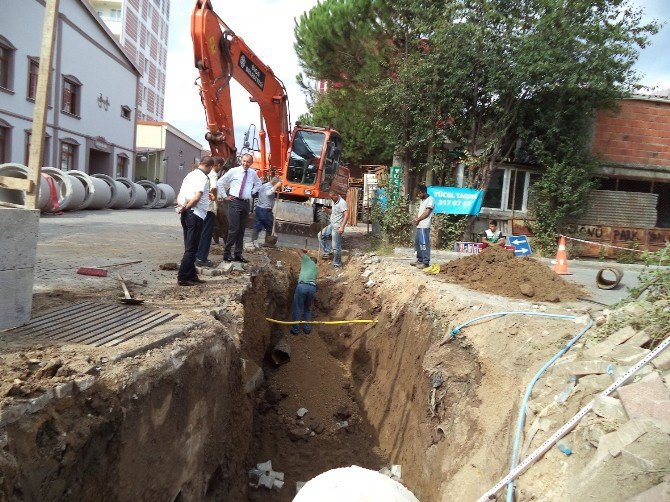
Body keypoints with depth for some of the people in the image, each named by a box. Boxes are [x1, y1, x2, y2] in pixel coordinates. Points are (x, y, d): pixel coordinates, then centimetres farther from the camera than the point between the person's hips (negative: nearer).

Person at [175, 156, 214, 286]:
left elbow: (179, 196, 13)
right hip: (195, 215, -9)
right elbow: (196, 197, -21)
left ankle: (191, 276, 21)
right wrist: (185, 207, -10)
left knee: (190, 247, 14)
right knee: (191, 249, -4)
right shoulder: (203, 177, -9)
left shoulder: (190, 175, 17)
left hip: (186, 215, 9)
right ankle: (182, 278, -2)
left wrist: (181, 207, 0)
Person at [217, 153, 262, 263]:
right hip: (235, 202, -4)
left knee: (242, 230, 8)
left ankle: (238, 254, 15)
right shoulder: (234, 171, -3)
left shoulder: (253, 173, 8)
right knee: (234, 229, -10)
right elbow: (219, 182, 2)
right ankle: (227, 253, 0)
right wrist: (225, 196, 0)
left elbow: (258, 184, 28)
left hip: (246, 203, 5)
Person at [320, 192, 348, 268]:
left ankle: (337, 264, 9)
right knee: (321, 235, 13)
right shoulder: (334, 202, 11)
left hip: (337, 227, -10)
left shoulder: (342, 202, -18)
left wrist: (342, 227, -32)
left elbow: (346, 214, -26)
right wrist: (326, 210, 1)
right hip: (331, 225, 10)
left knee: (336, 246, -4)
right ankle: (328, 251, 17)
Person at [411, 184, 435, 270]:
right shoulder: (422, 201, 20)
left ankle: (426, 262, -9)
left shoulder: (430, 200, -8)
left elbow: (427, 213, -14)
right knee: (417, 243, 13)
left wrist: (418, 220, -5)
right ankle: (420, 260, 22)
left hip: (424, 226, -9)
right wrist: (416, 219, 0)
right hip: (419, 226, 9)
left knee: (424, 244, -10)